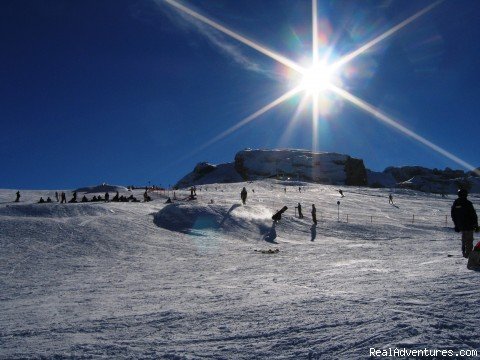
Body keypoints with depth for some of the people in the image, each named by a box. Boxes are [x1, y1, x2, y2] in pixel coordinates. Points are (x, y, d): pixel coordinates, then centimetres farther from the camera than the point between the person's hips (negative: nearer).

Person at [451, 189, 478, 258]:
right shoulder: (468, 203, -15)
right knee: (469, 240, 1)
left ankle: (464, 252, 25)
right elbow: (473, 215, -11)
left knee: (464, 239, 21)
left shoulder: (455, 204, 3)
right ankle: (468, 253, -1)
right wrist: (476, 225, -2)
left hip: (460, 226, 6)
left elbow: (453, 216, 10)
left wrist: (456, 225, 19)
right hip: (469, 225, -6)